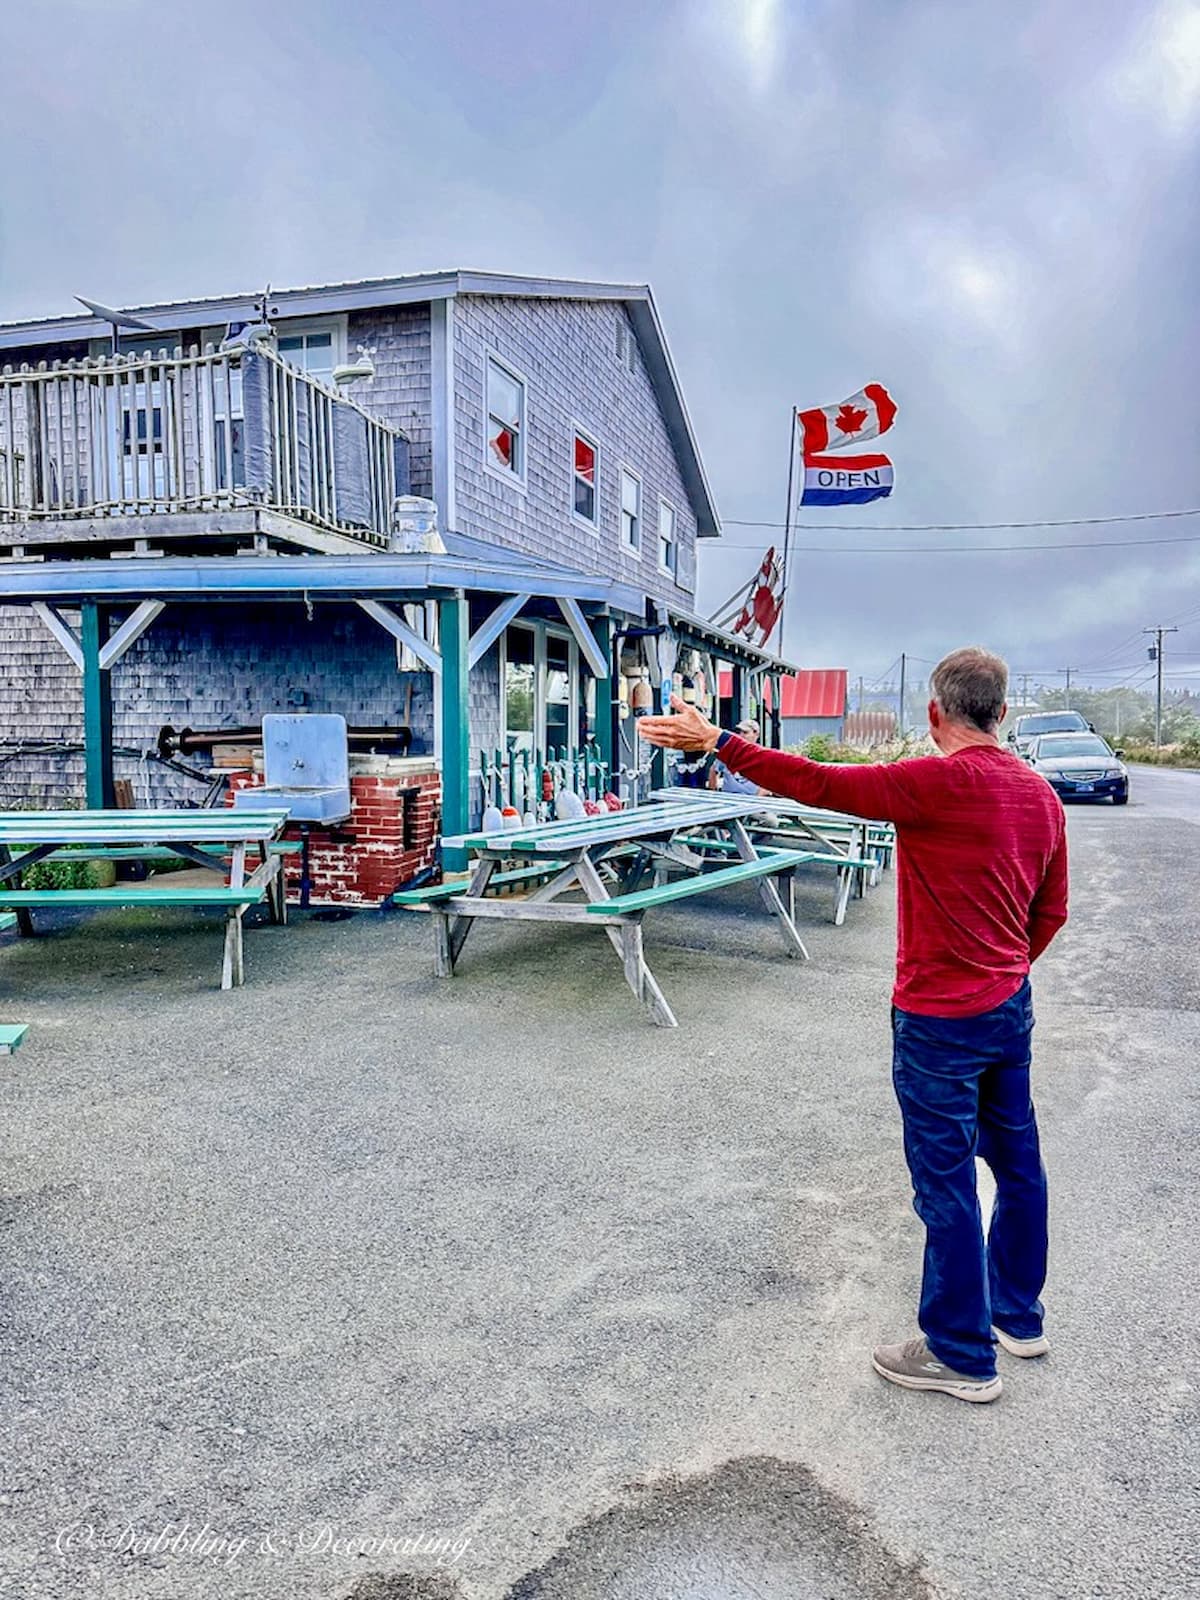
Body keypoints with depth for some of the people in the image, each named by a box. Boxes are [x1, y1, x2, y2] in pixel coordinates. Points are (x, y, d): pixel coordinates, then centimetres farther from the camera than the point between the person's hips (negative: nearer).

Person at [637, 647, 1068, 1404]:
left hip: (941, 1019, -8)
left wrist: (717, 741, -18)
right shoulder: (1041, 794, 3)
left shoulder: (940, 782, -22)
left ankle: (962, 1355, 22)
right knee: (1017, 1162, 20)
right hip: (1011, 1006, 9)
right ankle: (1019, 1315, 40)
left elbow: (816, 783, -24)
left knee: (947, 1183, 6)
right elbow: (1052, 912, 11)